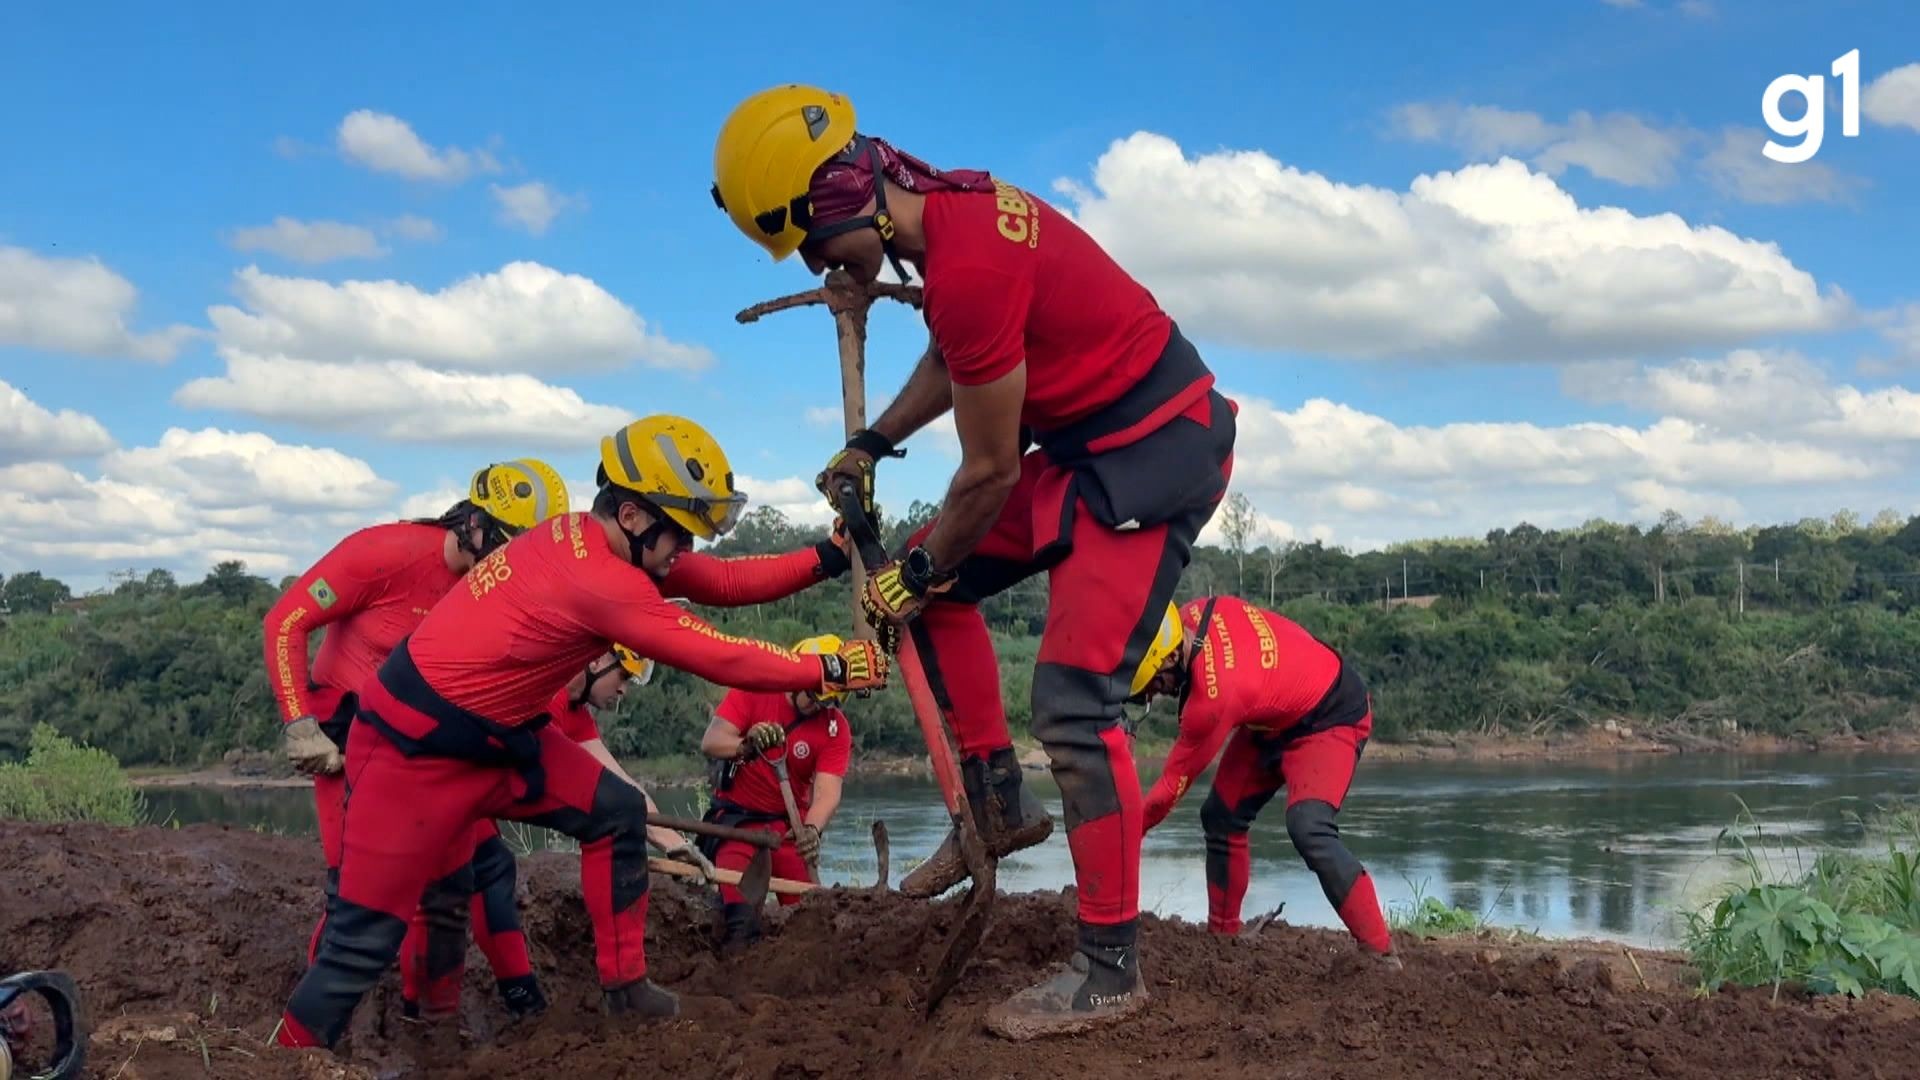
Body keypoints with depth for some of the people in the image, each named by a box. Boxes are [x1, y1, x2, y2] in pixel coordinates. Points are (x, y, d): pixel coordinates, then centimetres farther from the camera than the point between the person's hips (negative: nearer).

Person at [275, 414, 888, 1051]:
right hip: (415, 753, -10)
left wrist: (830, 559, -3)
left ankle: (626, 987, 15)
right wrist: (830, 672, -12)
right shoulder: (602, 581, -26)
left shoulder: (587, 540, 1)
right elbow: (723, 661, -20)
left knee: (617, 813, 7)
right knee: (364, 940, -5)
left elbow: (724, 582, 4)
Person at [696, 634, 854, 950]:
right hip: (737, 814, -2)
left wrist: (812, 829, -40)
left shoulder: (836, 727, -8)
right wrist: (746, 746, -41)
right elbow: (710, 743, -19)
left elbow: (828, 791, -19)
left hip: (789, 822, 2)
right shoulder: (754, 690, -11)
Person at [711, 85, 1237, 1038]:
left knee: (1072, 699, -13)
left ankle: (1111, 969, -2)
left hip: (1156, 450, -10)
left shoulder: (967, 267, -28)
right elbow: (954, 355, 21)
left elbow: (990, 473, -18)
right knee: (931, 581, 14)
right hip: (1084, 442, 10)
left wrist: (918, 574, -3)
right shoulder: (949, 205, 1)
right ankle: (998, 804, 23)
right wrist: (871, 445, 20)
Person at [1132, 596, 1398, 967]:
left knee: (1308, 828, -30)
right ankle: (1222, 935, 19)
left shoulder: (1213, 697, -36)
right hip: (1276, 712, 10)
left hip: (1332, 717, -10)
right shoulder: (1194, 614, -19)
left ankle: (1382, 954, -22)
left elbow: (1175, 783, -22)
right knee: (1221, 818, 7)